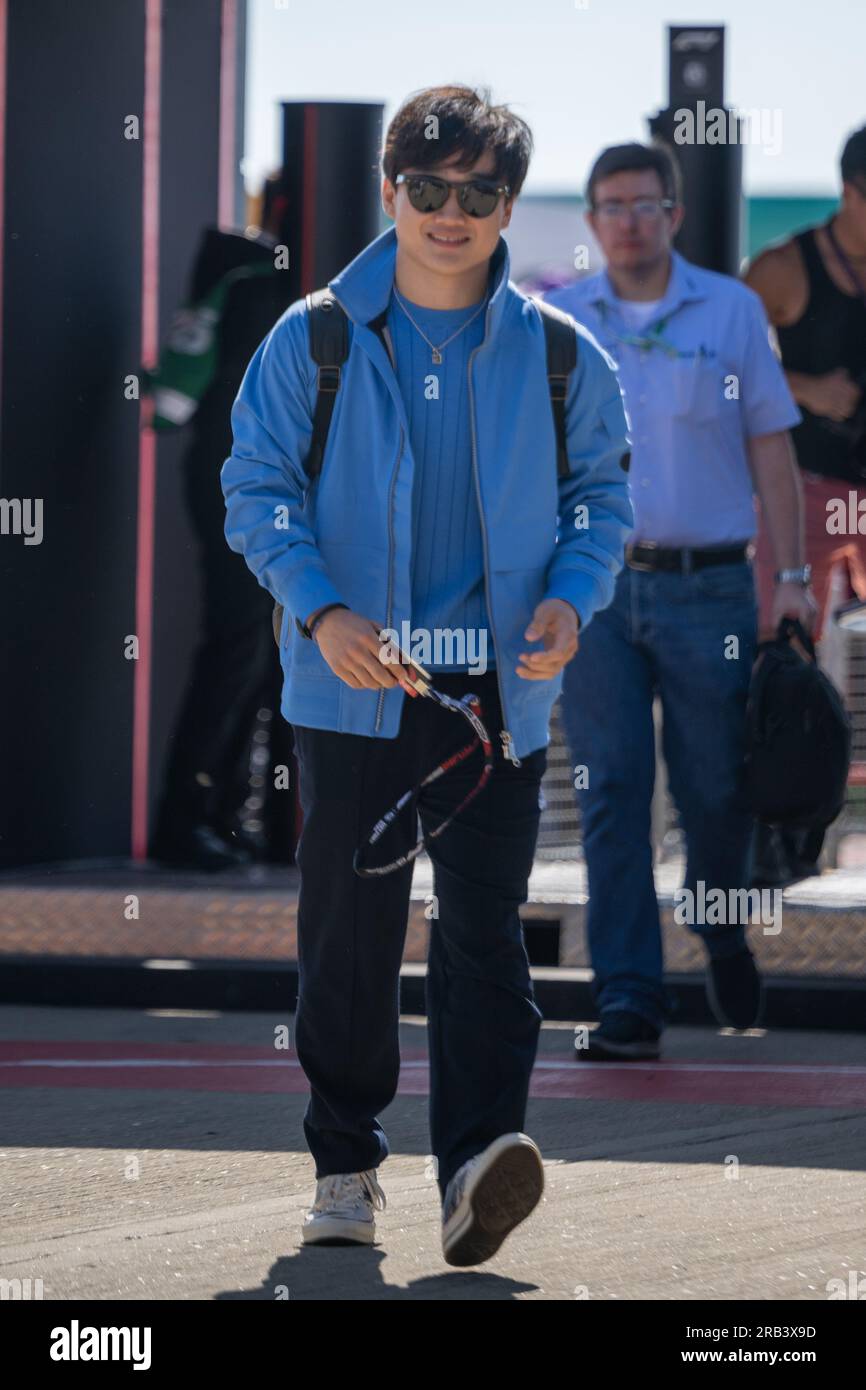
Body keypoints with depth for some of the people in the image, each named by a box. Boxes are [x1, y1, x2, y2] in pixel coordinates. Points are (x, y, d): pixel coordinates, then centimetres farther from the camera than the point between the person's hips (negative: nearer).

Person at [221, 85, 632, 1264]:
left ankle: (476, 1170, -17)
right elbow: (257, 487, 3)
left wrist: (570, 600, -5)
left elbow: (602, 491, 14)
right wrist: (322, 612, -12)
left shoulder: (556, 355, 4)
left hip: (499, 691, 0)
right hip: (353, 684, 0)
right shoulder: (313, 342, 1)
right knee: (348, 935, 4)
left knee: (483, 929, -9)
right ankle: (346, 1167, 16)